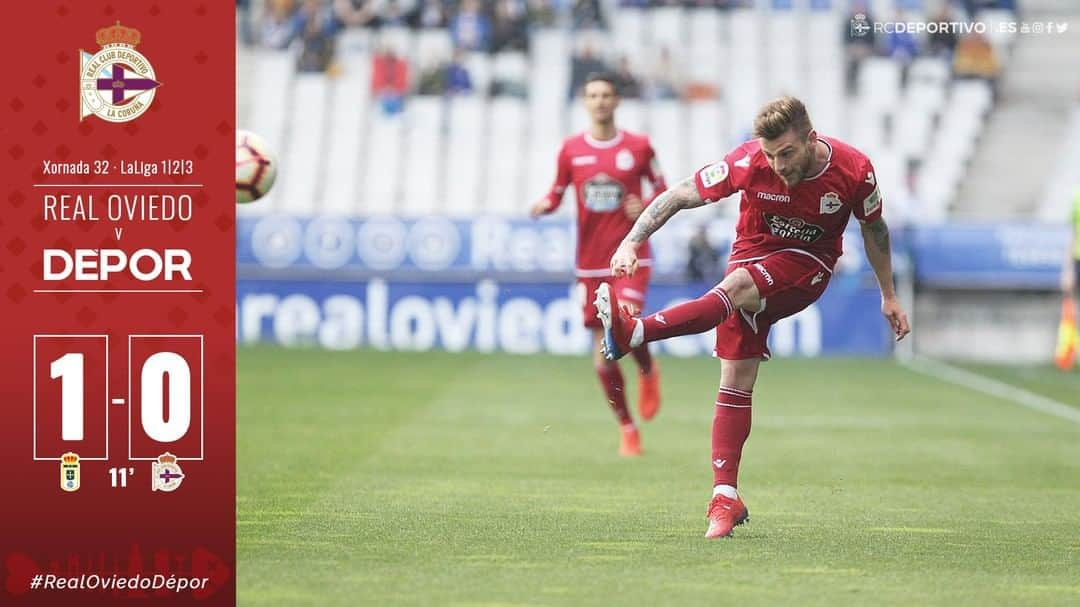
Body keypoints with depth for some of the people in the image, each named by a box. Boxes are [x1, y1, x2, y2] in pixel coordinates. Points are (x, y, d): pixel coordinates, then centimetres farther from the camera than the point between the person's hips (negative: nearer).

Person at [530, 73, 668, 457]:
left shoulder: (638, 147, 0)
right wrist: (544, 205, -12)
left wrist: (646, 208, -12)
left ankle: (647, 372, 6)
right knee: (602, 358, 3)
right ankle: (627, 428, 20)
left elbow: (662, 191, 9)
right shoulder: (571, 149, 4)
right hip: (590, 263, 2)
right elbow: (556, 195, 11)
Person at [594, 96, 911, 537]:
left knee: (738, 285, -34)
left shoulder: (853, 170, -16)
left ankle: (634, 334, -46)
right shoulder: (749, 162, -19)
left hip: (808, 265, -2)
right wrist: (631, 243, -25)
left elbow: (873, 227, 4)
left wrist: (888, 296, 12)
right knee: (736, 377, -9)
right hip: (753, 254, 2)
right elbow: (678, 197, -13)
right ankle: (725, 497, -5)